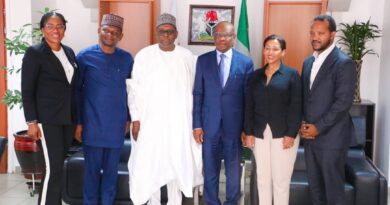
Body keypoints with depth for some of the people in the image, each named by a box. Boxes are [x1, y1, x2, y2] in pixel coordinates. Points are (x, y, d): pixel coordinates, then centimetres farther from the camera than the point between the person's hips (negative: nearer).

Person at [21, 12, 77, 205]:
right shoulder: (34, 53, -6)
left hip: (68, 118, 6)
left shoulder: (69, 52, 12)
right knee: (53, 168, -7)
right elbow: (27, 91, -8)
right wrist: (32, 121, -13)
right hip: (48, 119, -6)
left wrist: (76, 117, 12)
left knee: (59, 166, 11)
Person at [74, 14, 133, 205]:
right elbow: (76, 91, -2)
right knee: (92, 169, 7)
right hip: (92, 123, -2)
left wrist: (128, 118, 8)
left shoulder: (127, 58, 4)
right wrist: (77, 122, -4)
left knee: (111, 169, 12)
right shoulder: (85, 56, -4)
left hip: (117, 124, 3)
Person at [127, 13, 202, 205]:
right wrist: (135, 119, -4)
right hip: (150, 120, -1)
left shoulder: (187, 57, 3)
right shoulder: (144, 55, 0)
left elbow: (194, 90, 5)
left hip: (179, 121, 1)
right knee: (151, 164, 3)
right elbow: (135, 89, 0)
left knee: (177, 163, 4)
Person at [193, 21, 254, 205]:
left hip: (234, 126, 0)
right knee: (210, 170, 11)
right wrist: (197, 124, -2)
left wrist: (247, 127, -1)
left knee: (234, 171, 11)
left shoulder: (246, 62, 0)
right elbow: (198, 94, 3)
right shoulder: (203, 60, 3)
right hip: (209, 124, 1)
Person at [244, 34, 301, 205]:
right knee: (262, 178, 10)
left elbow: (296, 106, -6)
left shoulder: (292, 74, -1)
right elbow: (249, 106, 8)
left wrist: (291, 134, -12)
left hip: (283, 134, -3)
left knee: (281, 179, 4)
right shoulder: (255, 76, 10)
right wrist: (248, 132, 0)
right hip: (259, 134, 3)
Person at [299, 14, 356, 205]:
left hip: (331, 136, -7)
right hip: (310, 135, 7)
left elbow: (343, 102, -16)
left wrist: (318, 127, -15)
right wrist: (302, 123, 1)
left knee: (333, 186, 3)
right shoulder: (308, 62, 13)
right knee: (314, 185, 14)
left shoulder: (344, 63, -10)